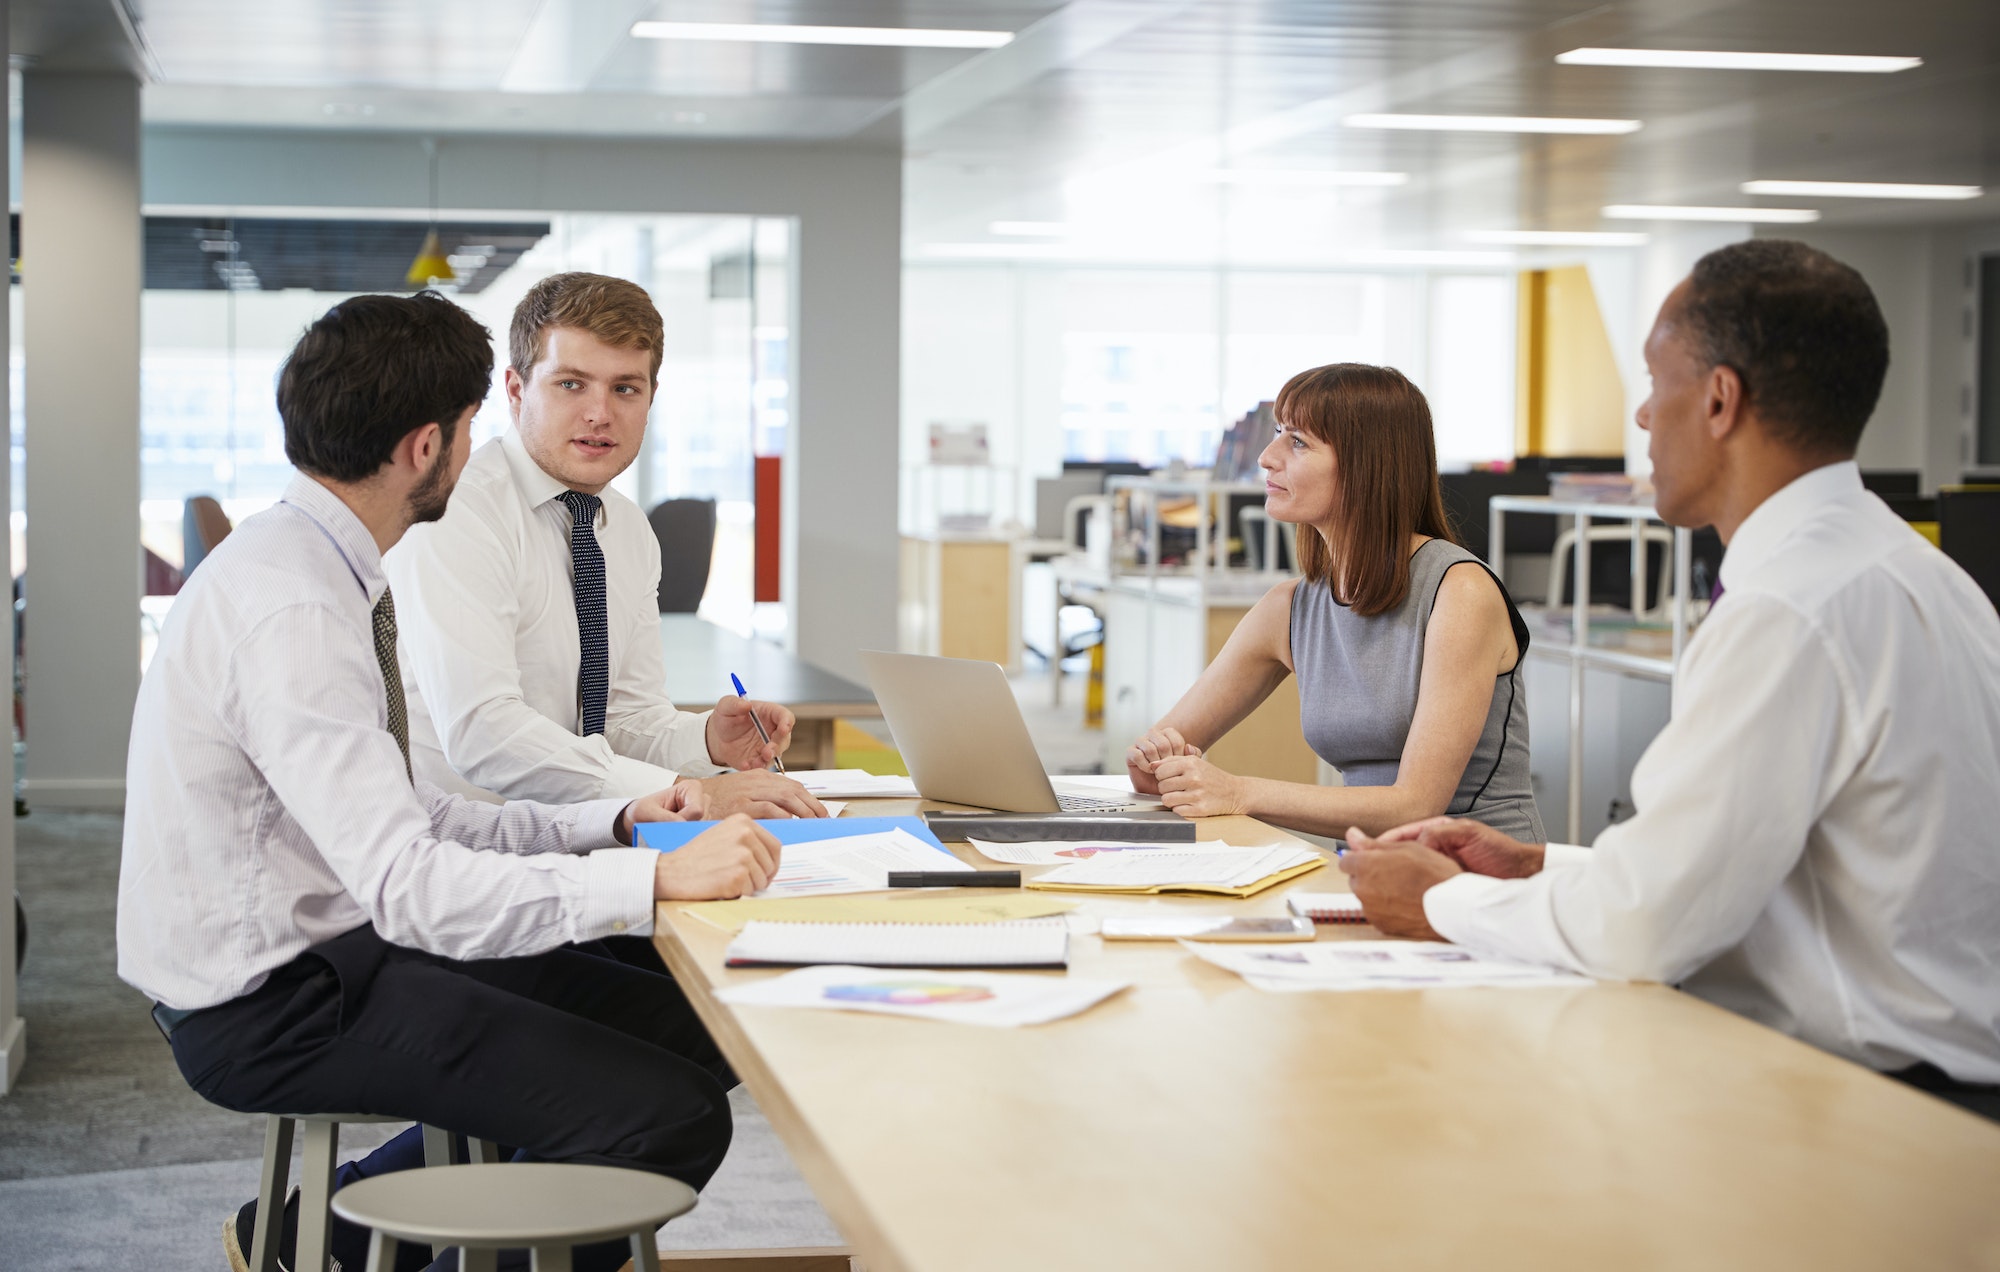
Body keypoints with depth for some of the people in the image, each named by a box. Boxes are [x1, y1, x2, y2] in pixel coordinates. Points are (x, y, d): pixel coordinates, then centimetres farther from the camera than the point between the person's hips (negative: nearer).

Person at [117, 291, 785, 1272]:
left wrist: (609, 822, 4)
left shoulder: (313, 563, 7)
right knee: (670, 1118, -17)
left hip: (328, 948, 10)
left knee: (690, 1034, 9)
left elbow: (407, 817, 12)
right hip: (267, 1006, -10)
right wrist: (657, 876, -30)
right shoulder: (291, 611, -24)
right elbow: (409, 886, -30)